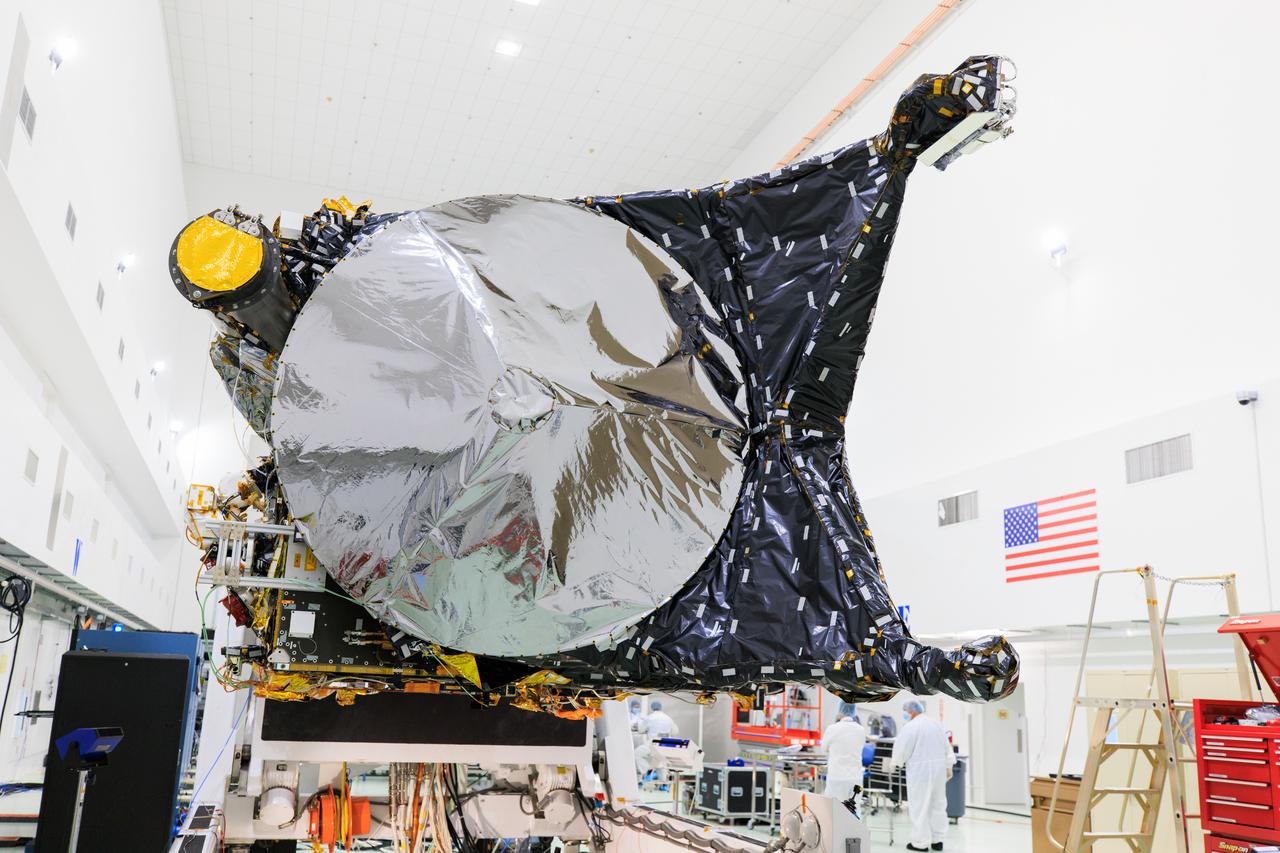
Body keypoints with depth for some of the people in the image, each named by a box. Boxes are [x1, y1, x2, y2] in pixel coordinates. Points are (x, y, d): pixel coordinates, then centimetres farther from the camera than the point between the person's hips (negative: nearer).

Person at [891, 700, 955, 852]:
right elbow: (947, 746, 13)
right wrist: (948, 767, 19)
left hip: (920, 770, -7)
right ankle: (938, 840, 19)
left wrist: (896, 763, 7)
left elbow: (901, 748, -11)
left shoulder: (910, 727, -14)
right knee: (938, 805, 14)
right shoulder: (936, 724, 8)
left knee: (919, 807, 0)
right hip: (938, 768, 7)